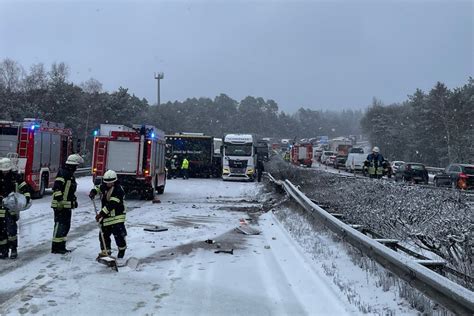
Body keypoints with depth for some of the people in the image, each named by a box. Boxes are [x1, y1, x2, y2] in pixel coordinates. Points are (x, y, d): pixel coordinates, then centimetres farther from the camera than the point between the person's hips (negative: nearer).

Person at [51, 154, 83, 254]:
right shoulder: (63, 173, -14)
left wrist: (74, 200, 28)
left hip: (67, 205, 10)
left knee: (66, 226, 13)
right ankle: (55, 247, 0)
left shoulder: (71, 175, 18)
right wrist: (59, 200, -28)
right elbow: (56, 187, -23)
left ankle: (61, 246, 22)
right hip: (60, 205, -10)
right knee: (60, 225, -7)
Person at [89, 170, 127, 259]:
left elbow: (111, 204, -25)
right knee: (104, 234, 9)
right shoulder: (104, 186, 5)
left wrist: (101, 213, -29)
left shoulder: (118, 190, -19)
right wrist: (93, 192, 4)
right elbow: (98, 188, 29)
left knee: (118, 234, -8)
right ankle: (105, 251, 23)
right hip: (106, 216, 7)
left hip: (117, 217, -7)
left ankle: (122, 250, 11)